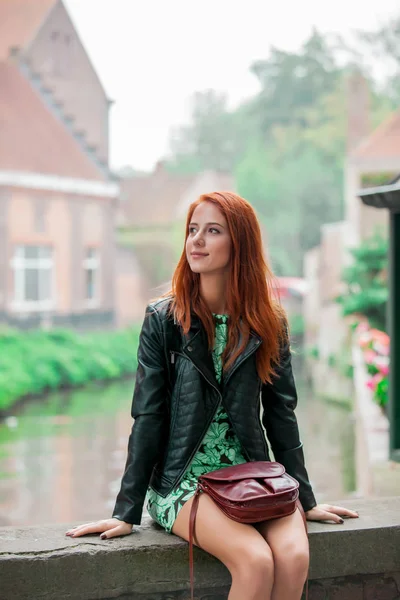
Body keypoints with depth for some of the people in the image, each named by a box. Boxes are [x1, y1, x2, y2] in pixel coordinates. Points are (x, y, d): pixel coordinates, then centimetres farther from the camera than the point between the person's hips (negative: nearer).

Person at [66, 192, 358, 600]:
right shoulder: (163, 320, -1)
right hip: (184, 480, -3)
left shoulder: (269, 324, 6)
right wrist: (126, 512, -5)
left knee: (294, 556, -27)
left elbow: (280, 414, 10)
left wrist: (306, 500, 10)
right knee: (256, 562, -29)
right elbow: (148, 418, -2)